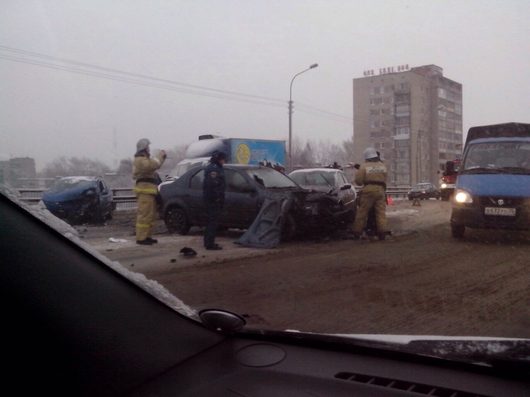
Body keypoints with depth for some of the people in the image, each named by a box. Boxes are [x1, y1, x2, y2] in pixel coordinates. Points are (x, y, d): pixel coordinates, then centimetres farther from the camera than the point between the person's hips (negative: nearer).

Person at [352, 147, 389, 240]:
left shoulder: (364, 166, 1)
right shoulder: (382, 166, 16)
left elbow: (358, 181, -3)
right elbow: (385, 180, 18)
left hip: (368, 190, -3)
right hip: (380, 190, 3)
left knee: (362, 212, 0)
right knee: (381, 212, 0)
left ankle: (357, 232, 2)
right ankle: (383, 231, -11)